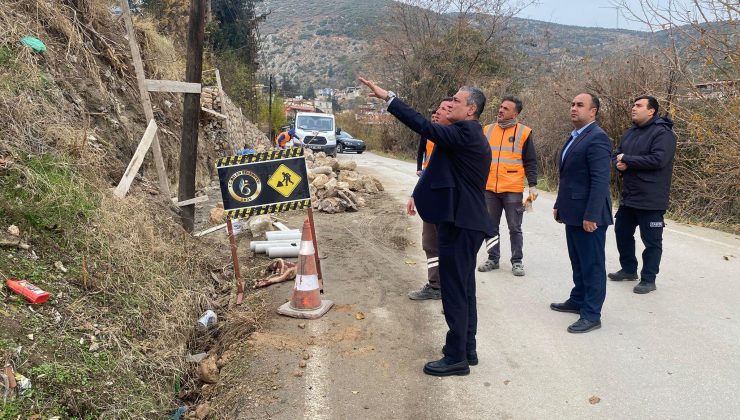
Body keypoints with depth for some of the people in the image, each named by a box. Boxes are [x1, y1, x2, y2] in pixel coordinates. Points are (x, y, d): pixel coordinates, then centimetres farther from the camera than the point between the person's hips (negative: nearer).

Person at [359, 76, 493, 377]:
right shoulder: (471, 135, 16)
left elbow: (426, 127, -25)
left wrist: (388, 97, -22)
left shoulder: (465, 133, -16)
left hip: (459, 224, -11)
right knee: (463, 289, 17)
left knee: (455, 290, -3)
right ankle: (466, 349, 27)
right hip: (465, 221, 11)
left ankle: (456, 358, 7)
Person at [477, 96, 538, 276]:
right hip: (489, 188, 3)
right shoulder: (487, 130, 9)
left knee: (515, 228, 3)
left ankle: (517, 261, 14)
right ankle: (493, 259, 21)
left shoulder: (524, 132, 0)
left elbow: (530, 163, 1)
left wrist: (533, 185, -6)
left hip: (513, 190, -3)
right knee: (491, 226, 9)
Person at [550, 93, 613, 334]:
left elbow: (600, 180, -21)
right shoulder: (574, 137, 15)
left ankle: (591, 315, 9)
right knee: (578, 262, 20)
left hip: (588, 215, -9)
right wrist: (559, 205, 18)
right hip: (573, 213, 9)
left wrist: (591, 215, -23)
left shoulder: (597, 138, -15)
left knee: (592, 264, 1)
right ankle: (578, 300, 33)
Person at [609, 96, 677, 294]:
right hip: (628, 196, 9)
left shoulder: (663, 133, -13)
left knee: (651, 240, 2)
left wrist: (627, 159, -18)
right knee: (622, 232, 18)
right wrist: (619, 163, -11)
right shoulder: (630, 132, 13)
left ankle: (648, 279, 12)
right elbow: (618, 154, 14)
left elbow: (658, 159, -25)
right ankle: (628, 269, 34)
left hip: (650, 199, -9)